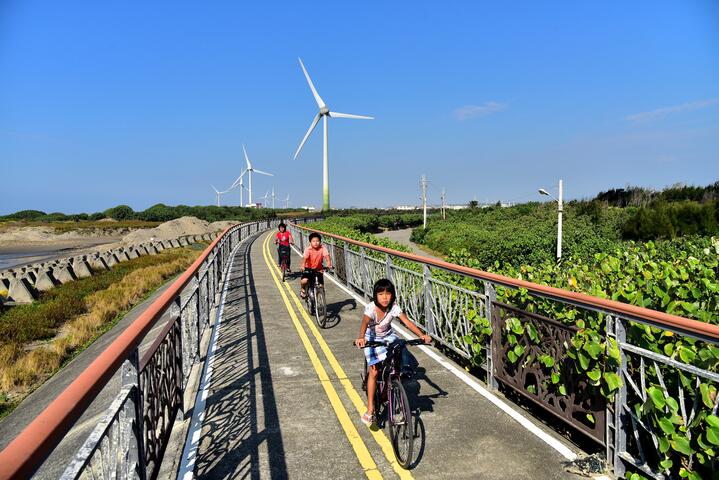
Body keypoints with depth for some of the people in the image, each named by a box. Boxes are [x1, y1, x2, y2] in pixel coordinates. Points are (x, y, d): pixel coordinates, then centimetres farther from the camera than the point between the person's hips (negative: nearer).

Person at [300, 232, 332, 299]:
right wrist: (303, 266, -49)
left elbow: (327, 256, -27)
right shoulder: (308, 250, -19)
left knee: (321, 285, -6)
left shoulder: (322, 248, -15)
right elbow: (305, 258, -31)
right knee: (304, 281, -23)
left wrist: (329, 264, -44)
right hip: (308, 268, -2)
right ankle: (303, 289, 10)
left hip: (318, 269, 2)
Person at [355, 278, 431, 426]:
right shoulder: (371, 308, -30)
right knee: (374, 372, -11)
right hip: (372, 338, -3)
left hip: (388, 336, 3)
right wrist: (361, 338, -68)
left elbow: (407, 322, -28)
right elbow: (365, 323, -48)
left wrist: (422, 335, -43)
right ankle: (370, 409, -1)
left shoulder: (394, 307, -21)